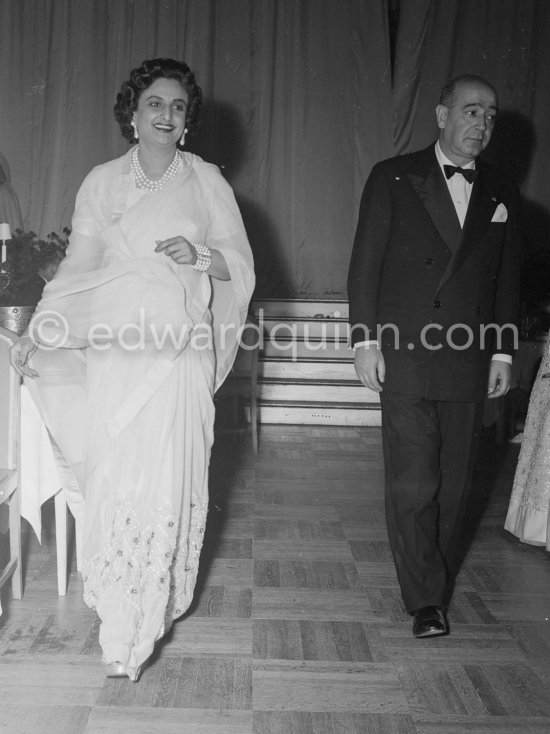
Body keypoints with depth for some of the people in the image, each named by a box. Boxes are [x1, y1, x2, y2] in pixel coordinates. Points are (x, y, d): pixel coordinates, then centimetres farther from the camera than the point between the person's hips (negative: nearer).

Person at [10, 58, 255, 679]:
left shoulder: (207, 181, 7)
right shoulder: (101, 182, 10)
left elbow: (241, 266, 8)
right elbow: (77, 266, 9)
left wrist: (201, 256, -12)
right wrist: (37, 330, -1)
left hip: (179, 351, -1)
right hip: (114, 349, 1)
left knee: (168, 478, -4)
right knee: (113, 477, 0)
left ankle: (158, 603, 12)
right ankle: (120, 623, 16)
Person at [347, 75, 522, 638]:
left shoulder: (500, 194, 12)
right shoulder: (393, 178, 3)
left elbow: (506, 280, 14)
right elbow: (365, 264, 0)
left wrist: (503, 353, 10)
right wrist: (365, 340, -7)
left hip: (468, 362, 3)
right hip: (405, 358, -3)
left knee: (453, 485, 10)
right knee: (412, 483, -4)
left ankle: (436, 586, 25)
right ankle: (425, 600, 6)